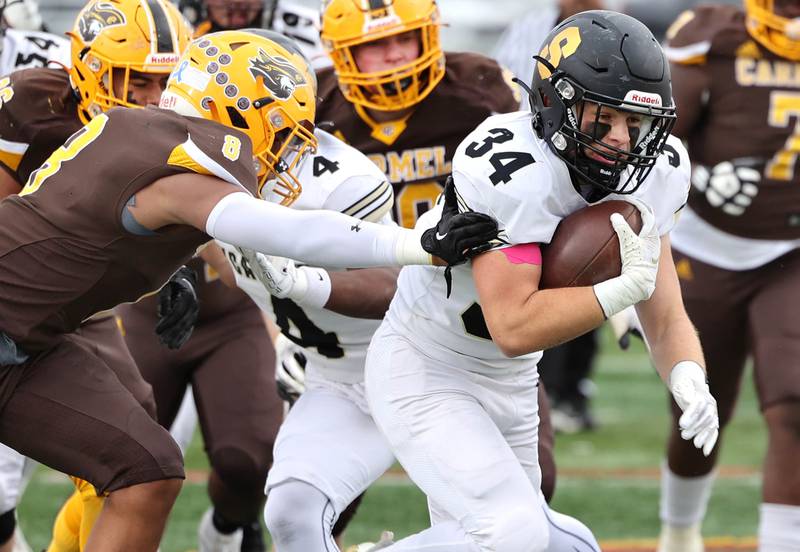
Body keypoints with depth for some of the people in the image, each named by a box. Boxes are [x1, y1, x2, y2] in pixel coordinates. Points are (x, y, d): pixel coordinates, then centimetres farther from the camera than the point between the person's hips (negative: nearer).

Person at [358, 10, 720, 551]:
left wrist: (690, 383, -25)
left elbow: (667, 319, -4)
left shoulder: (649, 176, -7)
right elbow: (514, 329, -32)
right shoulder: (514, 170, -30)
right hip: (424, 371, -8)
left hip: (509, 385, 8)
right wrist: (629, 285, -35)